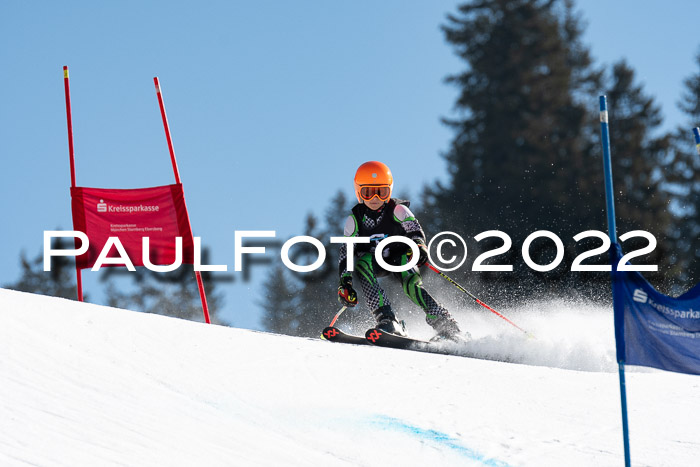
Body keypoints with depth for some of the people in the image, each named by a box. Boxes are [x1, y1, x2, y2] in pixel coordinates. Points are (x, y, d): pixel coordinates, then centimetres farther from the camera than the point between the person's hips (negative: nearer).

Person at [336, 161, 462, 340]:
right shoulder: (355, 219, -5)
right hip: (374, 264, 2)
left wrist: (419, 246, -43)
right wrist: (345, 283, -14)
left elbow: (415, 230, -19)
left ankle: (445, 325, -29)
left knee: (411, 283, -33)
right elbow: (346, 252, -5)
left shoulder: (398, 210, -10)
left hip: (400, 257, -2)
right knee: (362, 261, -32)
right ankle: (387, 320, -40)